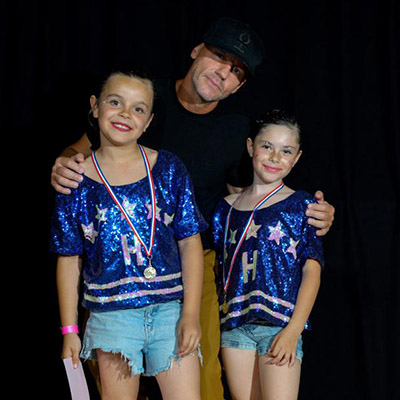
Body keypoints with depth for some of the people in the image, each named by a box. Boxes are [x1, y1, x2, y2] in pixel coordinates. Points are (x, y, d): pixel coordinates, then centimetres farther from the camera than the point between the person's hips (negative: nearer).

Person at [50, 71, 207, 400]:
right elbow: (69, 259, 5)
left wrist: (191, 313, -6)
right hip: (111, 312, 0)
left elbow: (190, 242, 2)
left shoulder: (168, 169, 3)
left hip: (171, 308, 0)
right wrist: (69, 330, 3)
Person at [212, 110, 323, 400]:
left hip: (281, 324, -3)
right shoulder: (227, 207, 12)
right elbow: (220, 269, 15)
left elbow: (312, 270, -3)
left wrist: (293, 330, -11)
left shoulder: (301, 205, 3)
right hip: (233, 325, 3)